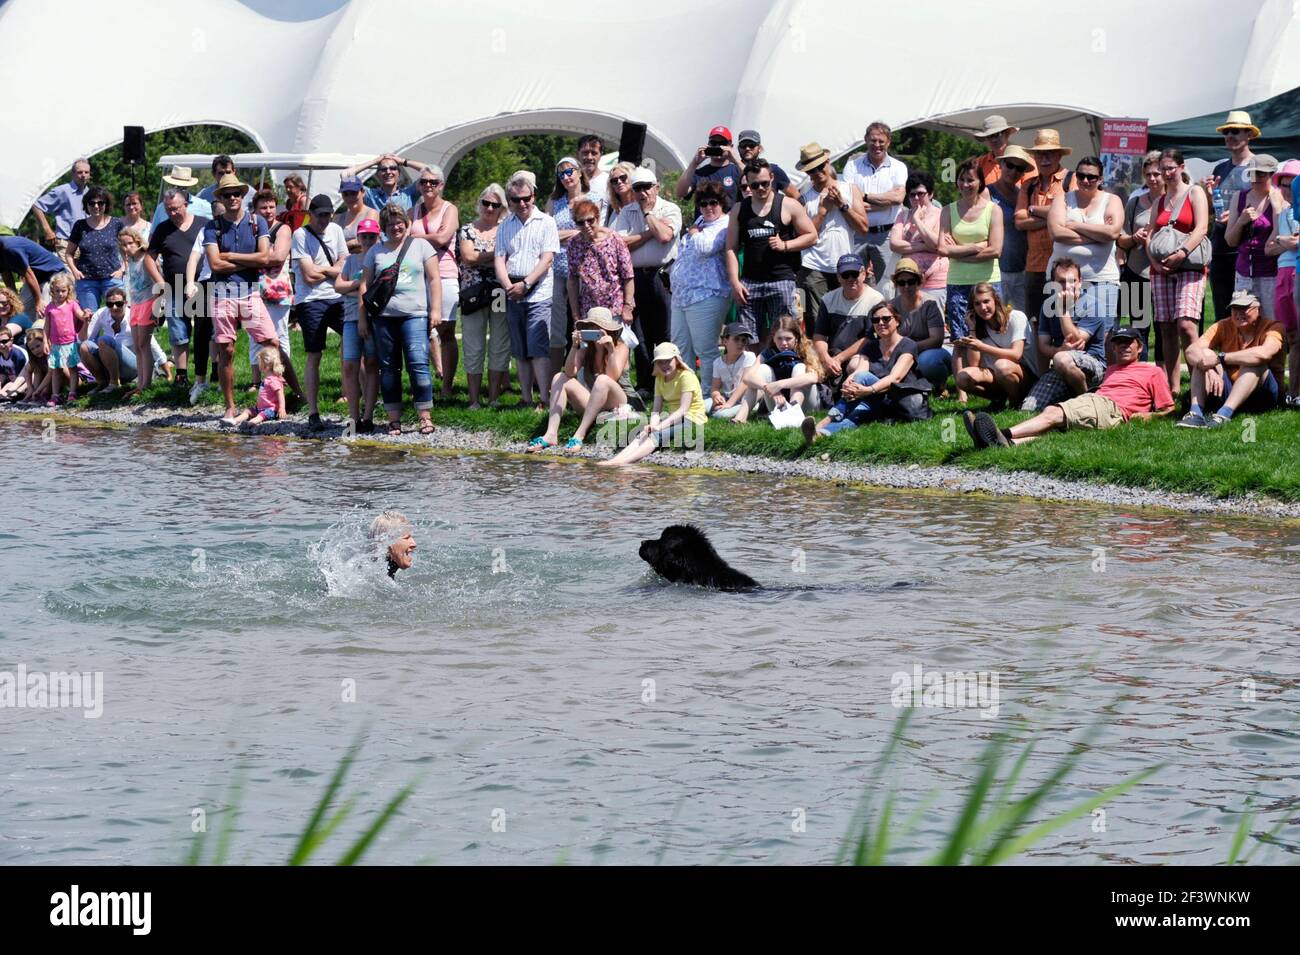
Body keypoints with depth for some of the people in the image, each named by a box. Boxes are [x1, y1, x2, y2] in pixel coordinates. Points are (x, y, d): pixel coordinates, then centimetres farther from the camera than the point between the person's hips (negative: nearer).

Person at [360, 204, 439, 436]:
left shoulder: (420, 246, 9)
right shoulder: (376, 251, 14)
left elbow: (434, 279, 6)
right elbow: (365, 285, 14)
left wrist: (435, 309, -4)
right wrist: (362, 317, 8)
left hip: (414, 315, -3)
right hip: (383, 317, 3)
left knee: (418, 364, -12)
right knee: (388, 368, 3)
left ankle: (425, 417, -8)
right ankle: (394, 419, 7)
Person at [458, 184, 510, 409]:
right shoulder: (468, 229, 8)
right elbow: (467, 256, -6)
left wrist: (479, 259, -6)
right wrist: (496, 254, -6)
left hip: (500, 295, 1)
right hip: (473, 295, -1)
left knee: (499, 347, 1)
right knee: (473, 348, 0)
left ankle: (494, 397, 7)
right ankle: (474, 399, 3)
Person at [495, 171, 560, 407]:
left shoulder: (545, 223, 2)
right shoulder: (505, 226, 14)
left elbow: (547, 258, -6)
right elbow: (500, 259, 8)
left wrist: (525, 284, -14)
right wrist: (508, 285, -10)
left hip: (538, 294, -5)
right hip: (513, 296, 5)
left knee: (538, 349, -13)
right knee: (520, 351, 7)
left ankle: (545, 399, -12)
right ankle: (526, 398, 11)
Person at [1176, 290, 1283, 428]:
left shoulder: (1271, 327, -9)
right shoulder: (1224, 327, 3)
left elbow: (1264, 353, -33)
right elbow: (1192, 350, -11)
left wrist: (1220, 358, -32)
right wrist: (1209, 369, -33)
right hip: (1227, 390, 4)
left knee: (1254, 362, -31)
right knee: (1204, 353, -15)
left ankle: (1223, 415, -47)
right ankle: (1195, 412, -34)